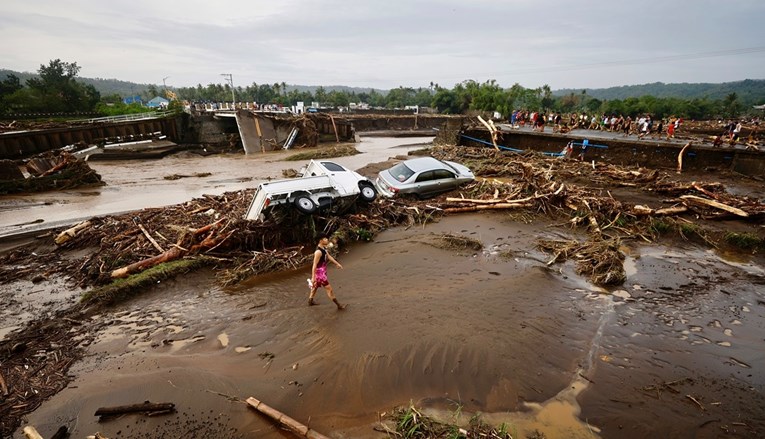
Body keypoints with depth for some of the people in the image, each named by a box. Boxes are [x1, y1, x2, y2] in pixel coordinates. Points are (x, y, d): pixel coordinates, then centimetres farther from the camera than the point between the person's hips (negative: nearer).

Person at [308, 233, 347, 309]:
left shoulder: (324, 248, 3)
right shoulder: (318, 252, -27)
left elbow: (329, 256, 17)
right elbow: (314, 265, -26)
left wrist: (337, 263, 23)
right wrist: (313, 277, -24)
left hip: (322, 271, 10)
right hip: (319, 272, -10)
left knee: (315, 286, 24)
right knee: (329, 289, -3)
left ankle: (310, 301, 42)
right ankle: (339, 305, 5)